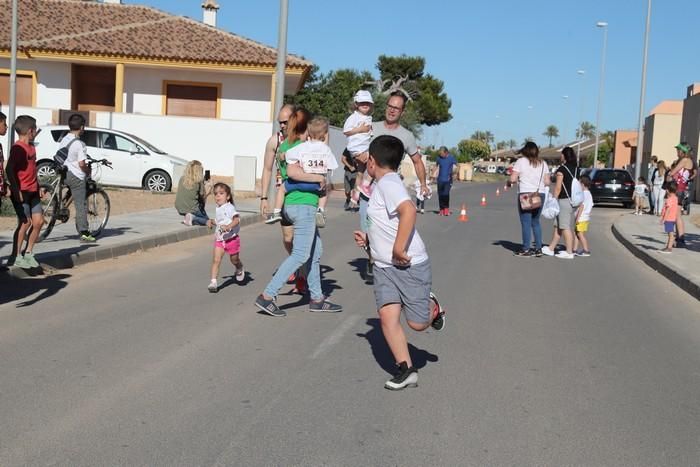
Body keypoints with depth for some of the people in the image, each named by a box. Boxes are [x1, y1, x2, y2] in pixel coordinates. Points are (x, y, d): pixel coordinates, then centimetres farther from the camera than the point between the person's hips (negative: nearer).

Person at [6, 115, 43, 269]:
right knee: (25, 222, -6)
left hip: (33, 191, 8)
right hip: (21, 192, -8)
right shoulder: (18, 148, -14)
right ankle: (16, 256, 6)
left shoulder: (31, 147, 14)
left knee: (38, 221, 5)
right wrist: (16, 190, -21)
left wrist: (38, 185, 21)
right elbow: (10, 170, -19)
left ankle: (28, 253, 18)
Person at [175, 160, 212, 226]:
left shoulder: (182, 179, 3)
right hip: (193, 209, -6)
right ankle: (193, 219, -12)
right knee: (207, 220, 15)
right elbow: (202, 196, -7)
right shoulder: (199, 182, -10)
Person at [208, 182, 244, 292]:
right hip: (219, 239, 5)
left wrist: (228, 227, -44)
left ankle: (240, 269, 47)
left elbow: (236, 219, -32)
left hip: (231, 238, -5)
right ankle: (213, 281, -12)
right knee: (216, 260, -10)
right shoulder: (218, 209, 9)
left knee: (234, 260, 14)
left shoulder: (230, 208, -16)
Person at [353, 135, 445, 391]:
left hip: (409, 265, -8)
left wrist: (399, 249, -31)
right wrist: (368, 238, 17)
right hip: (385, 266, 8)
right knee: (387, 316, -6)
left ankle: (432, 307, 31)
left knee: (417, 323, -1)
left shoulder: (388, 183, -15)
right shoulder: (382, 186, 16)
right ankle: (405, 369, 1)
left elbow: (409, 210, -33)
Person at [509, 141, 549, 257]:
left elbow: (513, 179, -9)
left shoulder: (521, 161, -4)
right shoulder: (543, 163, 9)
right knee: (536, 222, 15)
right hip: (540, 195, 5)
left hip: (525, 195, -5)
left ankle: (526, 249, 1)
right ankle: (538, 248, 15)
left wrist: (509, 182, 12)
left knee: (526, 222, 0)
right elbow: (547, 182, 6)